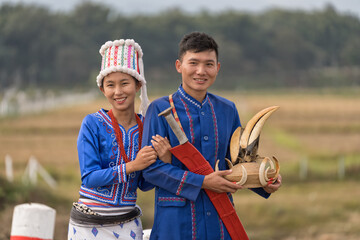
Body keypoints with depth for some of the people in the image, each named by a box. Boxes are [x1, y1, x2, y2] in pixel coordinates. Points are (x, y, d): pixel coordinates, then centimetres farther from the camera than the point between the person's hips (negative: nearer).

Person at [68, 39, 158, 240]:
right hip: (89, 223, -3)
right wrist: (132, 166, -23)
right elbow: (89, 178, -13)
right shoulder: (93, 124, -7)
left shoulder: (146, 127, 3)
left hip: (128, 223, 3)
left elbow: (144, 184, 5)